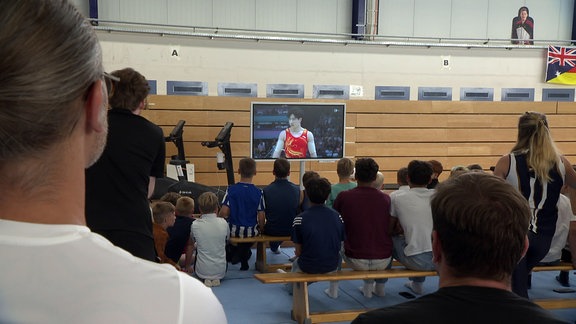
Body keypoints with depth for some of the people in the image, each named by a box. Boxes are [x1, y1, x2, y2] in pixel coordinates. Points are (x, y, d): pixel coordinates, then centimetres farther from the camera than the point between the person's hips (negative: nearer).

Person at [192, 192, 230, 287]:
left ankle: (205, 279, 7)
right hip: (220, 271, 2)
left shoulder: (195, 225, -13)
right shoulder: (223, 223, -10)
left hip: (202, 271, -2)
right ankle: (216, 278, 8)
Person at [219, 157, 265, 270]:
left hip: (234, 231, 0)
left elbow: (224, 212, -16)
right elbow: (261, 217, -9)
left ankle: (233, 253, 21)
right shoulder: (258, 192, -10)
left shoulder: (231, 189, -12)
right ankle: (243, 256, 18)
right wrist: (260, 230, 11)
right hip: (251, 232, 0)